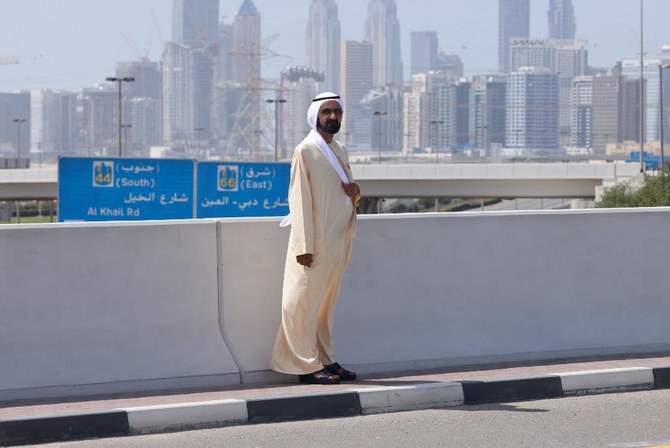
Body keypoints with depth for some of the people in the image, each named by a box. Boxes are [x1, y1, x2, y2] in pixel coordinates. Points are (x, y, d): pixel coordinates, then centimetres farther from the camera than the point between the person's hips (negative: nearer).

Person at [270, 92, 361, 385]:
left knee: (326, 303, 12)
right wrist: (304, 246, -19)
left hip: (338, 241, 7)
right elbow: (299, 199, -13)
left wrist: (354, 192, -2)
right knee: (305, 301, -4)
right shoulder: (306, 151, -8)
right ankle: (306, 365, -2)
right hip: (316, 242, -7)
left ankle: (325, 360, 18)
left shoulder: (338, 151, 15)